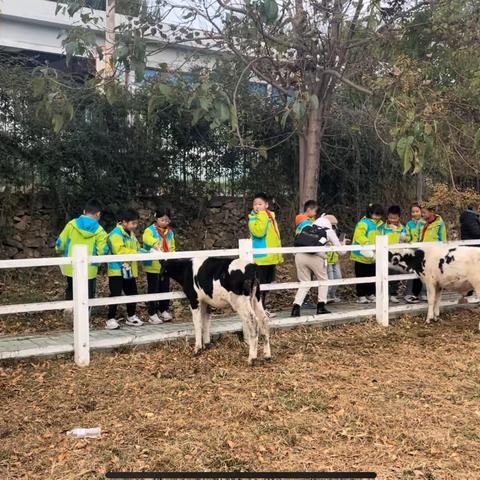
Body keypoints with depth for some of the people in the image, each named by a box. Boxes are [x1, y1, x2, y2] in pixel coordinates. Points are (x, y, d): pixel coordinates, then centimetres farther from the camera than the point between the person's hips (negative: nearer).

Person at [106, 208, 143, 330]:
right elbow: (120, 251, -27)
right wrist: (136, 253, -26)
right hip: (117, 270, -8)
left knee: (132, 294, 15)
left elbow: (136, 248, 18)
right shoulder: (116, 234, -16)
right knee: (115, 295, -4)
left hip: (129, 270, 9)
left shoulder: (131, 233, 13)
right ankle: (111, 319, 5)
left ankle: (131, 317, 29)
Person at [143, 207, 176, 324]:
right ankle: (152, 314, 8)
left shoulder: (170, 232, 10)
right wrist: (155, 243, -51)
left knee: (165, 289, 13)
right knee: (153, 290, 1)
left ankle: (164, 310, 26)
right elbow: (146, 237, -33)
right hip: (153, 266, -5)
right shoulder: (150, 230, -9)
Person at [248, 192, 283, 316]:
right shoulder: (253, 218, -6)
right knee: (260, 285, -7)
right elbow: (259, 232, -26)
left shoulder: (271, 217, 15)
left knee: (267, 284, 14)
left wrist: (279, 254, 17)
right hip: (260, 258, -7)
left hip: (271, 257, 7)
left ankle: (262, 308, 24)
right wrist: (262, 216, -18)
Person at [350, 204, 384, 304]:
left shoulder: (379, 224, 10)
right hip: (362, 256, -8)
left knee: (372, 276, 15)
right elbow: (359, 236, -28)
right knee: (362, 276, 1)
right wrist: (367, 243, -39)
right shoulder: (364, 223, -15)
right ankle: (360, 296, 9)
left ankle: (371, 294, 27)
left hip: (373, 257, 8)